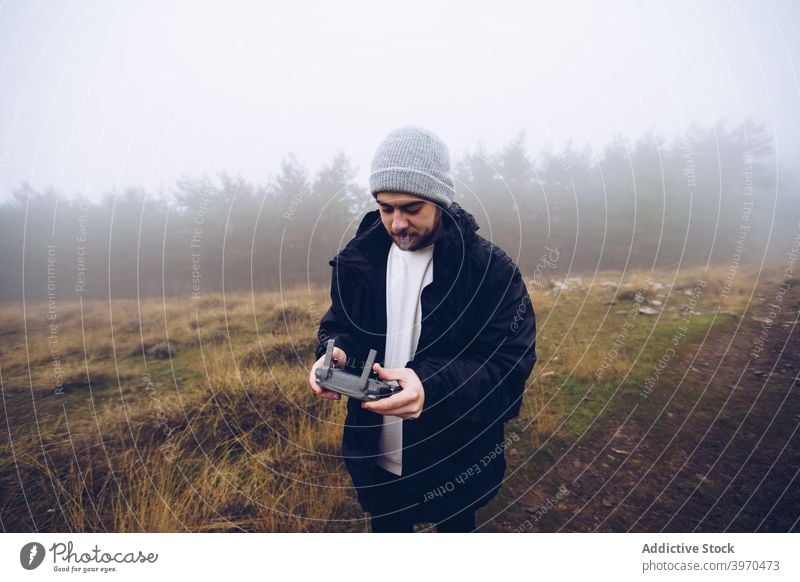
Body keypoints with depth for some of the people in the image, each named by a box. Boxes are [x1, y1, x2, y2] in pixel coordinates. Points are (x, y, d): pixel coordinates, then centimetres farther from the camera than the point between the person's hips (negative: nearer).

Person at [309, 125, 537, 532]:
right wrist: (336, 352, -19)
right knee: (384, 528, 28)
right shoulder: (359, 258, -6)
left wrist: (432, 384, -38)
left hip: (455, 464, -2)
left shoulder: (492, 269, -19)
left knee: (454, 528, 26)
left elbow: (510, 370, -21)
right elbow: (339, 326, 5)